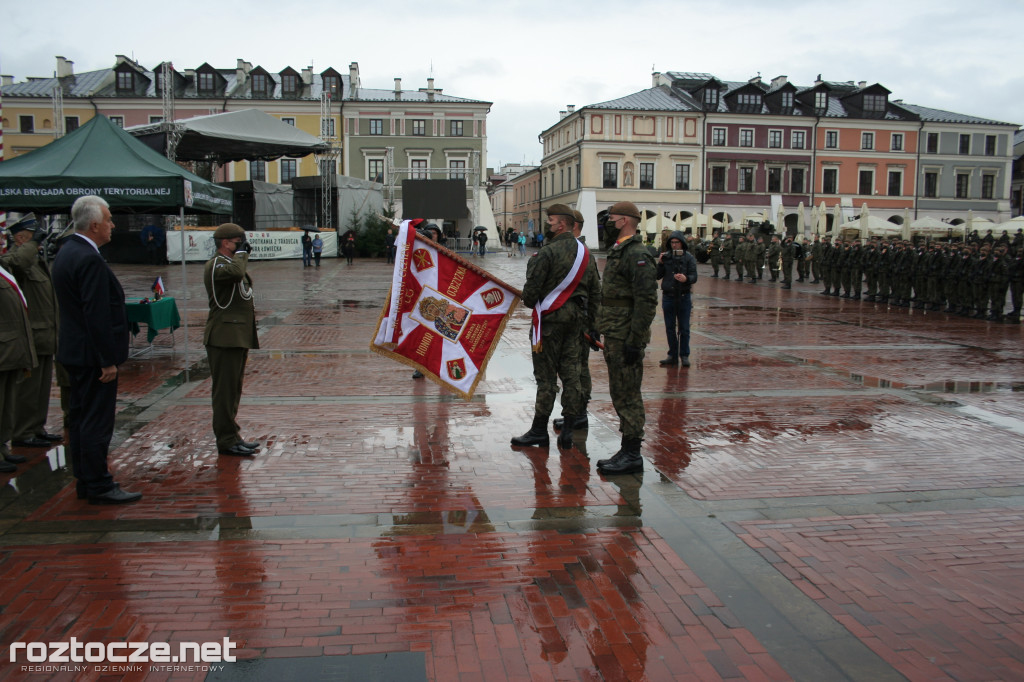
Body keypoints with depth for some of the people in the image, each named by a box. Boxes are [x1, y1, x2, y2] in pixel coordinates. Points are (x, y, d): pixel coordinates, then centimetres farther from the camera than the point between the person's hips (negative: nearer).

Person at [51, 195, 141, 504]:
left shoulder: (66, 252, 11)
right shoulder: (90, 260, -21)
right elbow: (97, 315, -24)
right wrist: (108, 361, -20)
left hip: (74, 351, 11)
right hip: (92, 354, -11)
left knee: (80, 417, 15)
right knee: (97, 421, -3)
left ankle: (85, 481, 25)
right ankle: (99, 487, 5)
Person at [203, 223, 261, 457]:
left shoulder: (231, 261, 21)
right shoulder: (215, 264, -13)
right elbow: (235, 272, -35)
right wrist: (241, 252, -17)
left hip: (238, 336, 10)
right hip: (224, 338, -10)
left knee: (233, 390, 15)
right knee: (225, 390, -6)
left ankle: (231, 434, 23)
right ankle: (227, 440, -1)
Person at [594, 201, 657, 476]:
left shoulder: (637, 254, -15)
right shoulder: (618, 251, 17)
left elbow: (646, 301, -21)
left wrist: (635, 342, -22)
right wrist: (602, 332, 22)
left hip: (626, 338, -11)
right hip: (614, 337, 11)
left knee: (627, 395, -5)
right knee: (620, 394, 14)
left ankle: (632, 455, 3)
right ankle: (627, 451, 23)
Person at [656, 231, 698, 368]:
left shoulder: (689, 257, 0)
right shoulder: (665, 256, 5)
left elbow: (694, 277, -8)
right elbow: (657, 276, 2)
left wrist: (686, 279, -30)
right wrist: (660, 263, -13)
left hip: (683, 297, -2)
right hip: (668, 296, 2)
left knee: (684, 328, 1)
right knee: (670, 328, 8)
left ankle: (684, 355, 11)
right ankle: (673, 355, 17)